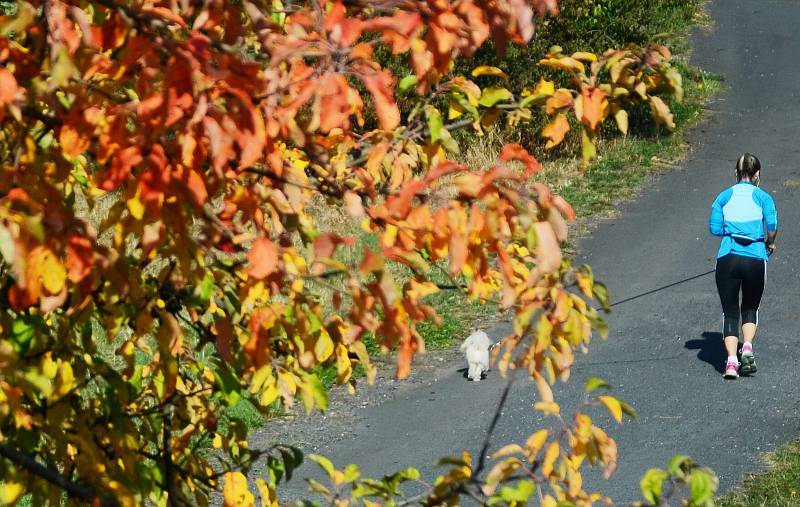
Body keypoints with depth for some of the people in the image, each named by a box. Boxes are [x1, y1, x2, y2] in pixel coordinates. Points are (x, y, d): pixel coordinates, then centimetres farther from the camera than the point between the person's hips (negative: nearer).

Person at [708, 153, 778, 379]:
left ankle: (731, 360, -10)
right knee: (750, 308, 19)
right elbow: (772, 225, -10)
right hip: (755, 258, -1)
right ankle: (747, 347, -4)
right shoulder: (763, 197, 4)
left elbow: (714, 228, 1)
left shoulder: (724, 196, 9)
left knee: (730, 312, 7)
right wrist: (770, 243, 9)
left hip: (727, 258, 1)